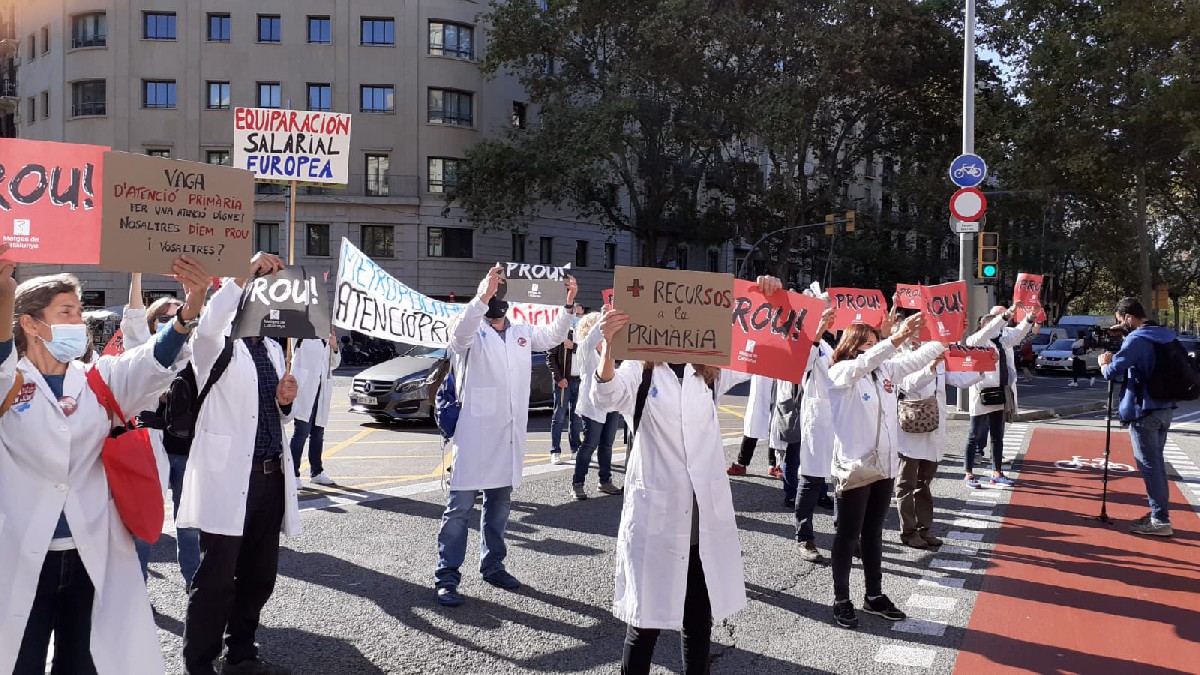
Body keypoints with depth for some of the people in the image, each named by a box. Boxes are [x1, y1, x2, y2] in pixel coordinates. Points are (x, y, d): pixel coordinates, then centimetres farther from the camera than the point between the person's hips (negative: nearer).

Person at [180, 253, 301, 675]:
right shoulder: (219, 345, -4)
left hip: (270, 478, 7)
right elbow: (207, 325, -30)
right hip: (228, 478, -7)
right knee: (216, 580, -1)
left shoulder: (273, 349, 16)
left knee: (259, 577, 14)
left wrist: (285, 401, 1)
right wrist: (246, 272, -28)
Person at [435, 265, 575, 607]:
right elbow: (459, 333, -25)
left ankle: (493, 565, 28)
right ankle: (447, 576, 1)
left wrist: (568, 303, 1)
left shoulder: (522, 333, 14)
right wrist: (483, 295, -40)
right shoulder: (474, 333, -4)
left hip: (509, 435, 6)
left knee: (499, 505, 16)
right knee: (460, 507, -4)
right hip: (475, 433, -6)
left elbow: (553, 336, 17)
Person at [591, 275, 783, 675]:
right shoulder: (640, 370, -3)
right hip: (656, 515, -4)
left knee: (699, 623, 14)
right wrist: (609, 345, -41)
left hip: (707, 517, 5)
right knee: (645, 624, 3)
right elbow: (605, 397, -22)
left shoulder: (711, 372, 12)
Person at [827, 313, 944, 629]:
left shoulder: (885, 370, 10)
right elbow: (864, 363, -30)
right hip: (854, 468, -7)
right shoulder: (840, 372, -11)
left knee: (874, 532, 16)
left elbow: (916, 359, 13)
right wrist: (897, 337, -40)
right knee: (848, 535, 3)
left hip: (885, 465, 7)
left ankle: (874, 596, 27)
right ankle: (841, 600, 13)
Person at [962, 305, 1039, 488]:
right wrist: (1004, 316, -33)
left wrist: (1029, 319, -12)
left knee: (998, 437, 13)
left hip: (1001, 396, 7)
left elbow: (1018, 333, 6)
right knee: (974, 436, 1)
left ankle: (997, 473, 22)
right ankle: (968, 473, 6)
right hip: (983, 396, -7)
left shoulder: (1004, 339, 13)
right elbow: (986, 333, -24)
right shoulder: (976, 341, -7)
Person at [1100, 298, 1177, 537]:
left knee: (1149, 465, -3)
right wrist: (1114, 361, 12)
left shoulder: (1137, 340, -17)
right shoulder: (1164, 336, 11)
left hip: (1145, 411, -9)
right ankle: (1159, 514, 23)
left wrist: (1104, 363, -1)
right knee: (1156, 462, 16)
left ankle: (1160, 521, -1)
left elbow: (1113, 372, -22)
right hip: (1165, 408, 9)